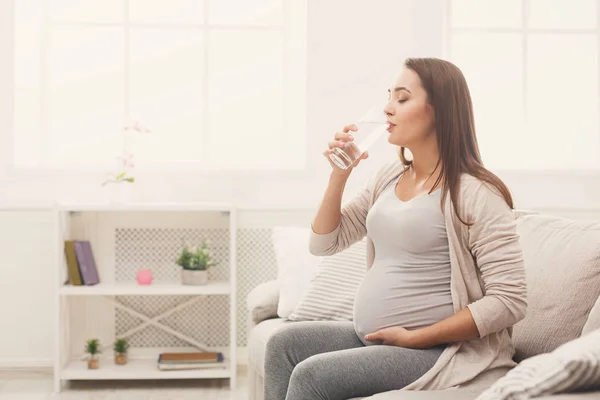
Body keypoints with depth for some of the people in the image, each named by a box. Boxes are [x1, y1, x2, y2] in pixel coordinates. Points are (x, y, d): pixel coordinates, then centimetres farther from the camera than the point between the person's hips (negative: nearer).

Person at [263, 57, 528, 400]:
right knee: (285, 342, -2)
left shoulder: (475, 193, -16)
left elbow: (509, 301, -21)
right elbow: (325, 244, 13)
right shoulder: (389, 177, 9)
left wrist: (415, 337, -20)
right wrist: (339, 175, -2)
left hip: (437, 350, -8)